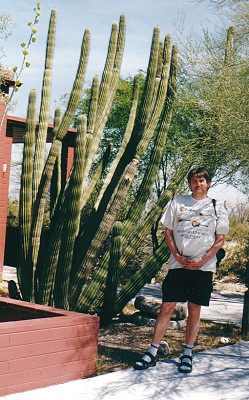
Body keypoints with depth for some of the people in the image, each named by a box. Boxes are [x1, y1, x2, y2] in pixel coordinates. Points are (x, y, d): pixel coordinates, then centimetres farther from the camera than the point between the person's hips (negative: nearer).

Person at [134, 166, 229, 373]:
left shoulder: (217, 207, 6)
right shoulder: (177, 202, 8)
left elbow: (220, 240, 4)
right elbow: (168, 233, 9)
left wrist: (202, 261, -8)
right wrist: (178, 257, -5)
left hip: (203, 266, 0)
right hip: (177, 264, 1)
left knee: (194, 310, 4)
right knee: (167, 306, -1)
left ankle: (187, 354, 15)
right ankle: (152, 352, 4)